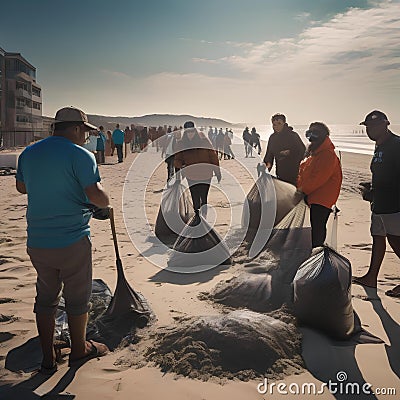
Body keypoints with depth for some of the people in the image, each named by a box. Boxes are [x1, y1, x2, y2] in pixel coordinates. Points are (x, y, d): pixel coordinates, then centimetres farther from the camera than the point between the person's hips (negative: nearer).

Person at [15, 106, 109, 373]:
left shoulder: (28, 153, 7)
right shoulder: (79, 155, -14)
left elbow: (21, 187, 22)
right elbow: (96, 196, -21)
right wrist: (105, 201, 0)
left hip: (37, 241, 6)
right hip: (72, 240, -6)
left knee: (46, 297, 17)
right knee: (77, 297, 13)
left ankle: (48, 358, 25)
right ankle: (79, 349, 31)